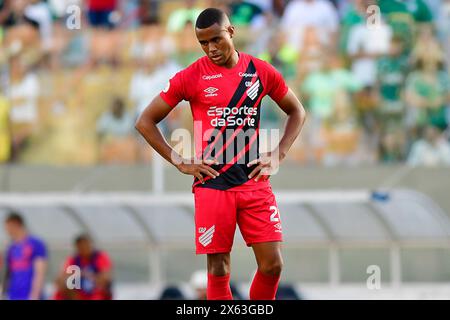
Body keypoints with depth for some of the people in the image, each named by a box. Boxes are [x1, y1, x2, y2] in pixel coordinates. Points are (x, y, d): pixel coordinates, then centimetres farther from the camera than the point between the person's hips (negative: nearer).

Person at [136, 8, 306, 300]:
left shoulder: (261, 71, 5)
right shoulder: (191, 77, -1)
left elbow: (297, 112, 18)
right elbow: (145, 122, 4)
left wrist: (278, 155, 5)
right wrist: (180, 163, -2)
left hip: (254, 181, 2)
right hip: (212, 185, -2)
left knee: (272, 265, -4)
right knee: (219, 270, -1)